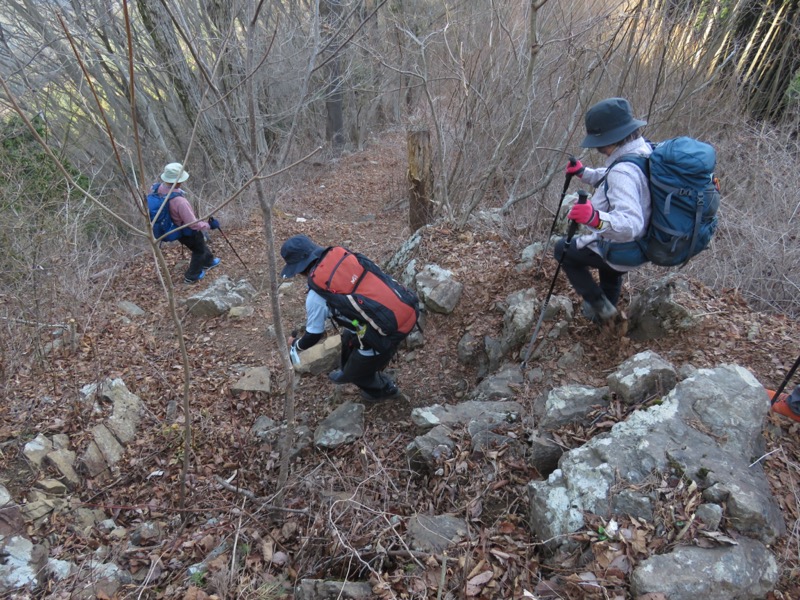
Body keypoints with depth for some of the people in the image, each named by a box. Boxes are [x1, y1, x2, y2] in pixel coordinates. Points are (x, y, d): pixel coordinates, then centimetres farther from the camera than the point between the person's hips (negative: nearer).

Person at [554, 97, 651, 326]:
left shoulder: (623, 172, -35)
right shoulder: (644, 151, -4)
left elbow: (631, 224, -44)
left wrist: (596, 218, -57)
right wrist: (583, 172, 4)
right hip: (642, 245, 9)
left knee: (563, 249, 14)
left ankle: (599, 305, 16)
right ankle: (608, 310, 62)